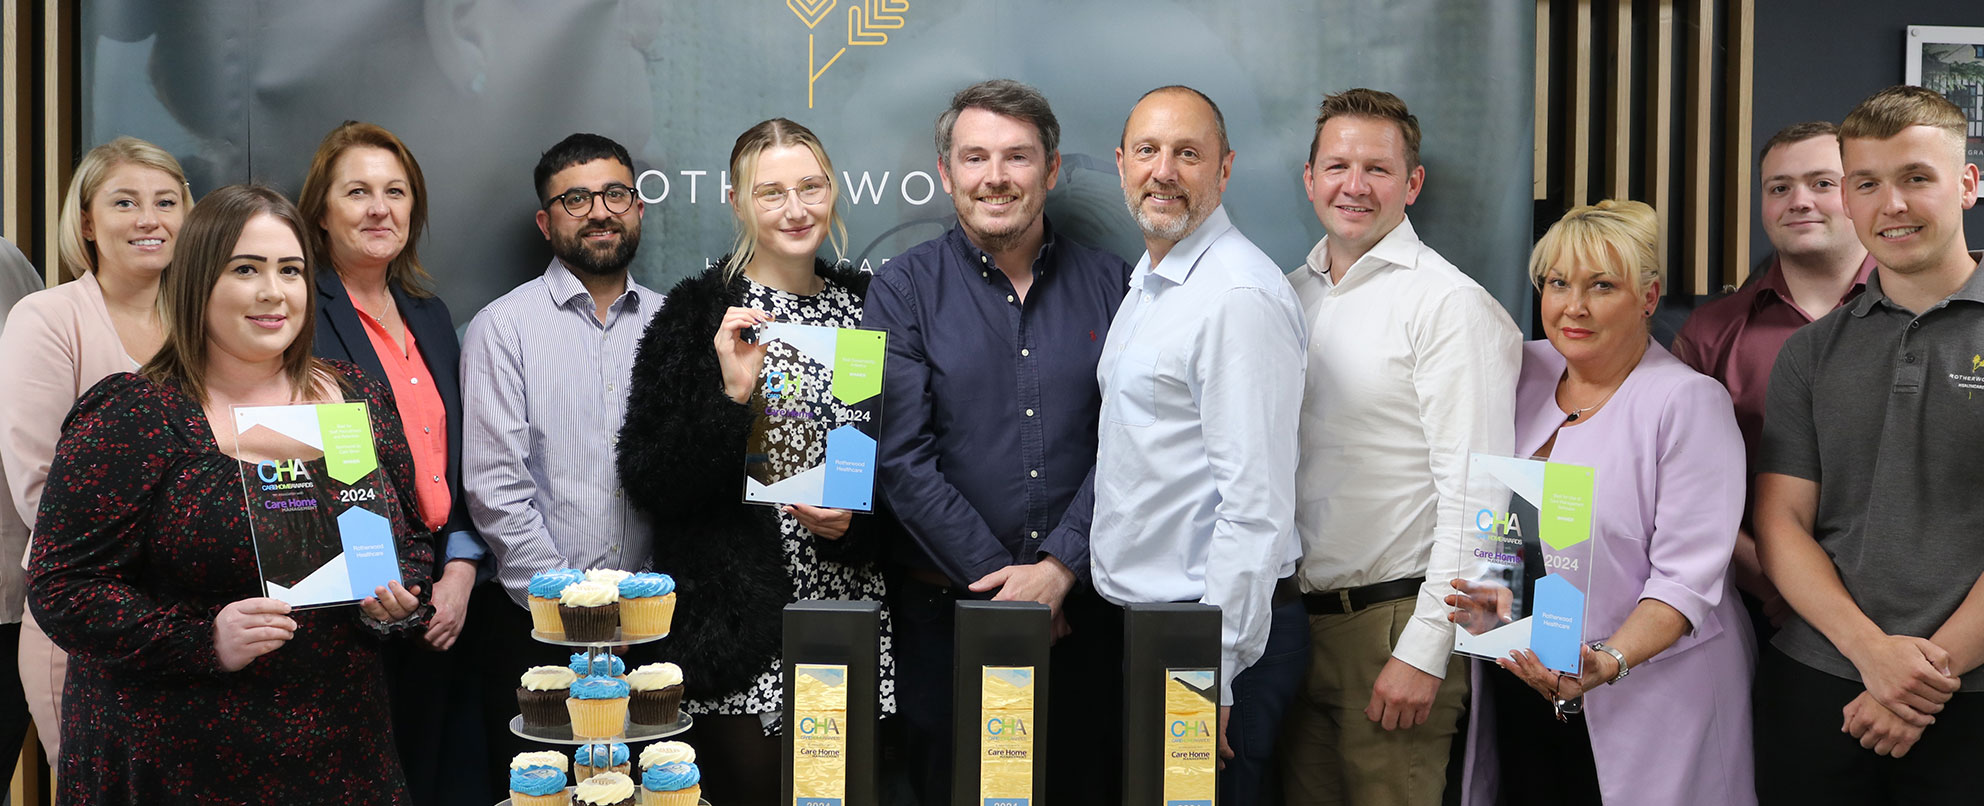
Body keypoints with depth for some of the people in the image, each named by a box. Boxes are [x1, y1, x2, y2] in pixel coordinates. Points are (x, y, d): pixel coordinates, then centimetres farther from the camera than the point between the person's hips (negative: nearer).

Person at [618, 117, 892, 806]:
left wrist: (855, 521, -5)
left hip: (854, 611, 4)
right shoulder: (701, 314, -2)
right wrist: (731, 395, -20)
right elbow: (649, 483, -8)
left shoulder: (867, 305, 10)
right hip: (743, 629, -4)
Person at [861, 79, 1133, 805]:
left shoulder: (1107, 285, 6)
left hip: (1082, 606, 1)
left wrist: (1059, 569, -12)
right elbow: (902, 458, -7)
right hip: (948, 607, -1)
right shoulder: (905, 289, 1)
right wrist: (1001, 581, -11)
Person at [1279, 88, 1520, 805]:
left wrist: (1424, 649, -18)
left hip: (1391, 621, -6)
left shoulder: (1449, 302, -9)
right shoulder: (1293, 294, 12)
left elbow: (1471, 492, -14)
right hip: (1294, 616, 6)